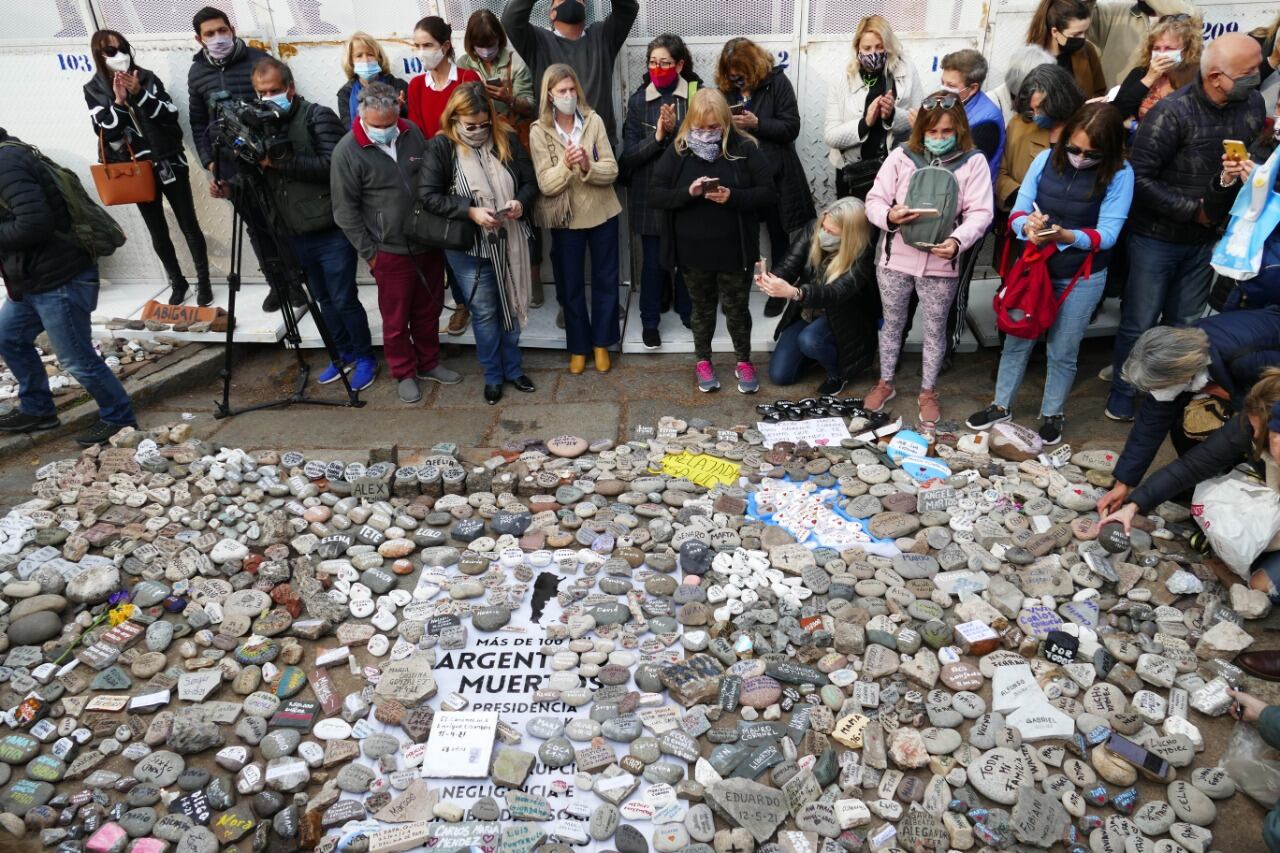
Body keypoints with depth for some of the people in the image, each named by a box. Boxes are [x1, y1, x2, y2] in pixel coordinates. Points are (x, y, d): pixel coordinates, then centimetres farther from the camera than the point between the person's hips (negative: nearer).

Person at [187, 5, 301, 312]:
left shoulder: (258, 60, -4)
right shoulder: (197, 73, 7)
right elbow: (198, 124, 13)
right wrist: (210, 162, 4)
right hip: (231, 164, 3)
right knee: (256, 226, 9)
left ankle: (295, 281, 21)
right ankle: (276, 284, 21)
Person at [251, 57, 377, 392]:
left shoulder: (318, 116, -7)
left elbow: (333, 164, -20)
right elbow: (266, 176, 15)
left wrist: (281, 160, -21)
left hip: (331, 230, -6)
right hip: (296, 235, 6)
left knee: (344, 299, 1)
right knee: (324, 300, 15)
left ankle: (365, 358, 18)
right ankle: (343, 355, 30)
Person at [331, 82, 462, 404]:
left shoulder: (412, 132, 0)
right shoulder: (347, 151, -12)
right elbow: (346, 210, -7)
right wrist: (369, 252, -6)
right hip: (390, 251, -4)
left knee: (429, 310, 17)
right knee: (395, 319, 7)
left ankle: (429, 363, 36)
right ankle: (404, 374, 27)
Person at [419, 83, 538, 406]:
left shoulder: (507, 138, -2)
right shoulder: (440, 147, -10)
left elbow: (530, 181, 3)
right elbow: (428, 195, -16)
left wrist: (520, 202, -19)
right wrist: (471, 211, -25)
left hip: (510, 241, 3)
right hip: (468, 247, -3)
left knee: (512, 307, 14)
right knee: (484, 312, 6)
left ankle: (513, 368, 32)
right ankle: (493, 375, 23)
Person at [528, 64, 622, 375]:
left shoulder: (594, 120, -5)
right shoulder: (539, 132, -8)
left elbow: (611, 170, -9)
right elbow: (546, 184, -14)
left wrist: (588, 166, -28)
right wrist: (566, 164, -31)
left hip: (602, 213, 1)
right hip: (566, 218, -1)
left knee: (605, 280, 11)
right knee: (571, 285, 10)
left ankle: (601, 342, 28)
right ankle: (578, 346, 27)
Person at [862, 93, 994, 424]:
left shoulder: (974, 161, -4)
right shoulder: (901, 156, -2)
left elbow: (980, 213, -9)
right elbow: (874, 200, -3)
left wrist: (958, 241, -28)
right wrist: (889, 217, -26)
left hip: (941, 263, -1)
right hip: (895, 259, 1)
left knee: (935, 329, 12)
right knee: (892, 322, 16)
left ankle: (927, 392, 30)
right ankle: (885, 383, 34)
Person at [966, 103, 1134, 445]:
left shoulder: (1119, 174, -14)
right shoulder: (1046, 159, -8)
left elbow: (1107, 233, -18)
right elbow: (1018, 211, -7)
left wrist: (1066, 236, -37)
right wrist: (1027, 227, -31)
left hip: (1082, 277, -2)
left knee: (1063, 352, 11)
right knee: (1017, 339, 13)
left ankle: (1052, 414, 32)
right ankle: (1002, 406, 31)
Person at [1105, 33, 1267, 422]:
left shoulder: (1253, 105, -2)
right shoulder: (1172, 113, -19)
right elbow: (1140, 177, -18)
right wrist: (1194, 209, -16)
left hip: (1206, 239, 5)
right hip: (1158, 238, -5)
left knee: (1185, 324, 14)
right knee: (1140, 323, 6)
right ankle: (1122, 391, 25)